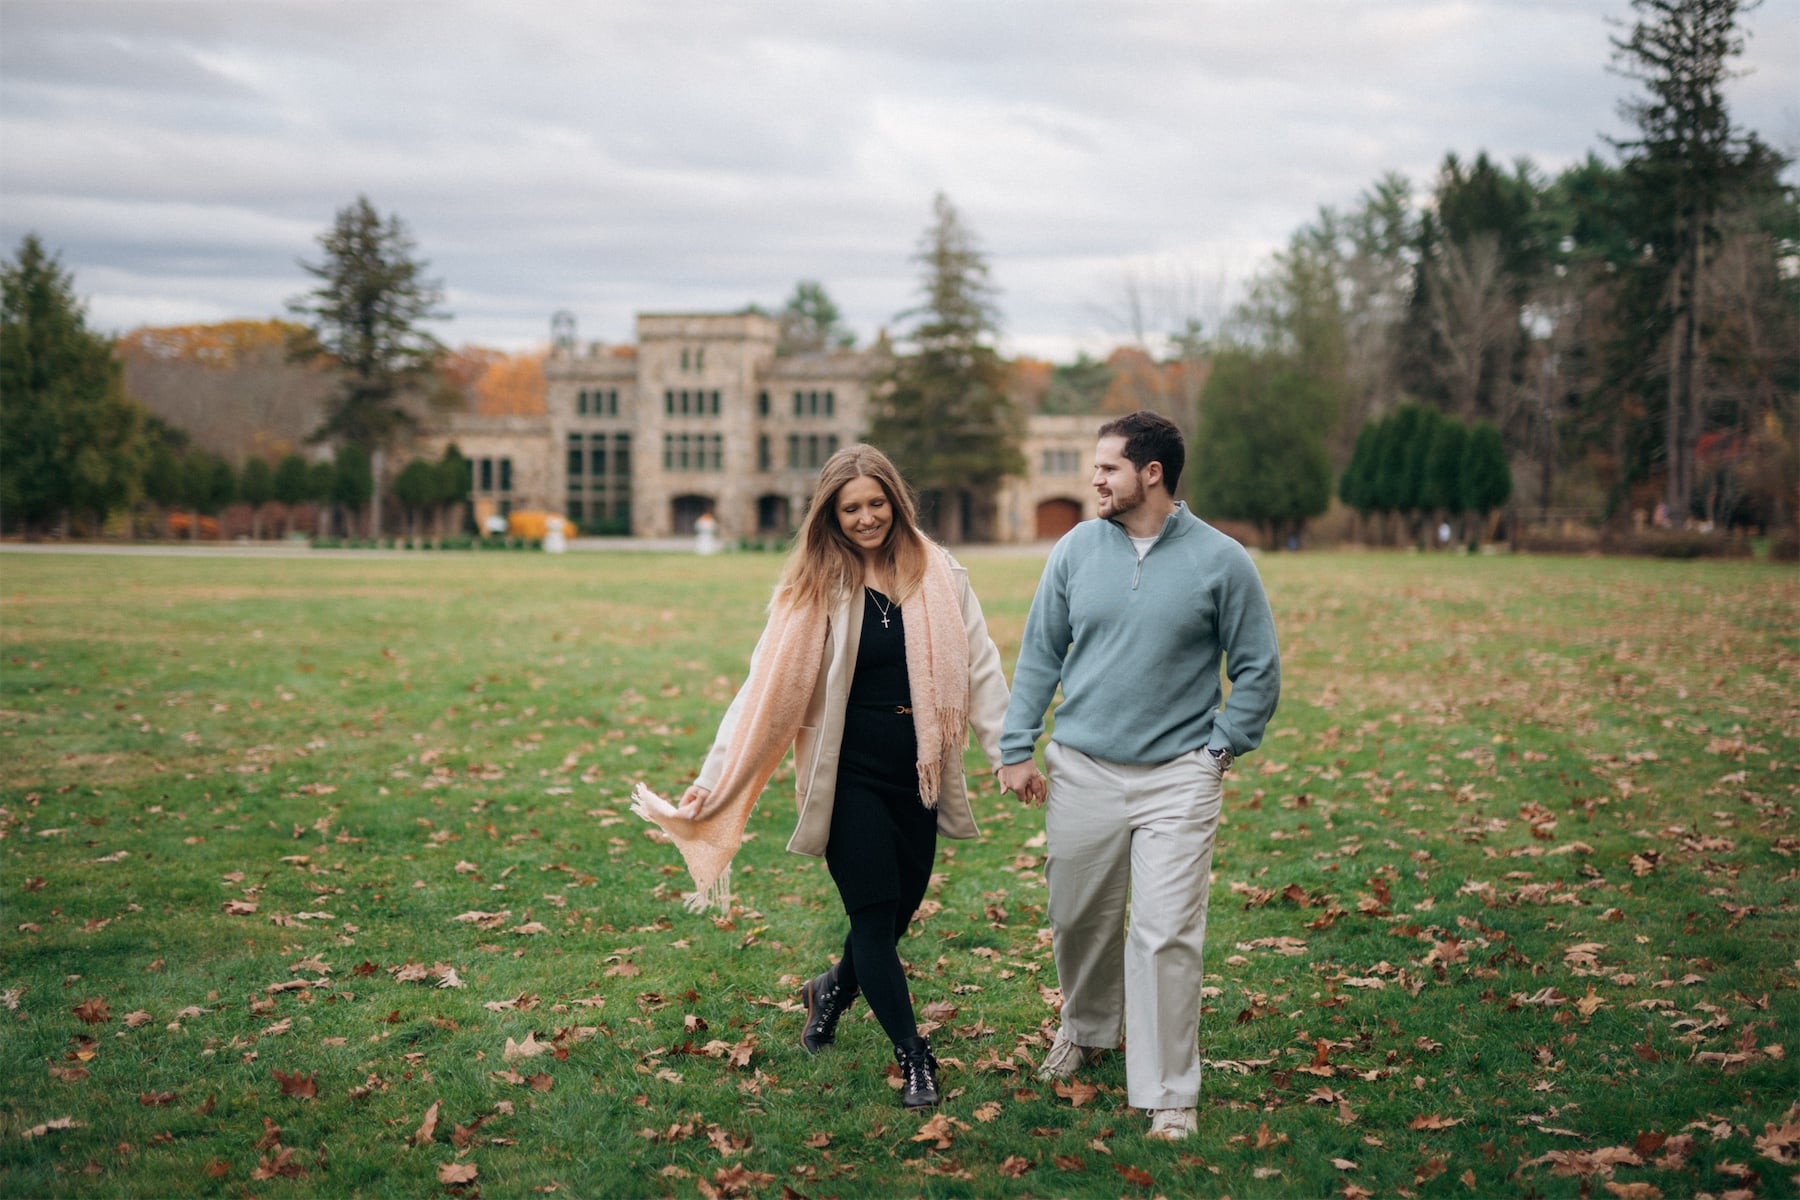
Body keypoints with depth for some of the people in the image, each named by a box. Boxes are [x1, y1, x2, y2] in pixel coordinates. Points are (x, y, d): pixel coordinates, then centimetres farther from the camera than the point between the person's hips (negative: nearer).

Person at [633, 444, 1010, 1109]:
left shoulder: (938, 574, 1)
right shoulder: (813, 586, -6)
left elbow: (978, 664, 5)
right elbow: (768, 685, -7)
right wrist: (715, 776, -10)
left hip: (918, 770, 3)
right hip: (850, 772, -3)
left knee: (904, 902, 13)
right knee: (874, 910, -3)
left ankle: (835, 989, 42)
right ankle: (914, 1059, 7)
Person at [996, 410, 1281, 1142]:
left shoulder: (1220, 561, -6)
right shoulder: (1076, 550, 1)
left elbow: (1258, 670, 2)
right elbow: (1039, 654, 6)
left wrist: (1220, 751, -4)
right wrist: (1016, 750, 2)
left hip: (1177, 779, -3)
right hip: (1082, 771, 3)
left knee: (1168, 936, -6)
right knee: (1079, 919, 15)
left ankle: (1169, 1093, 4)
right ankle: (1086, 1028, 43)